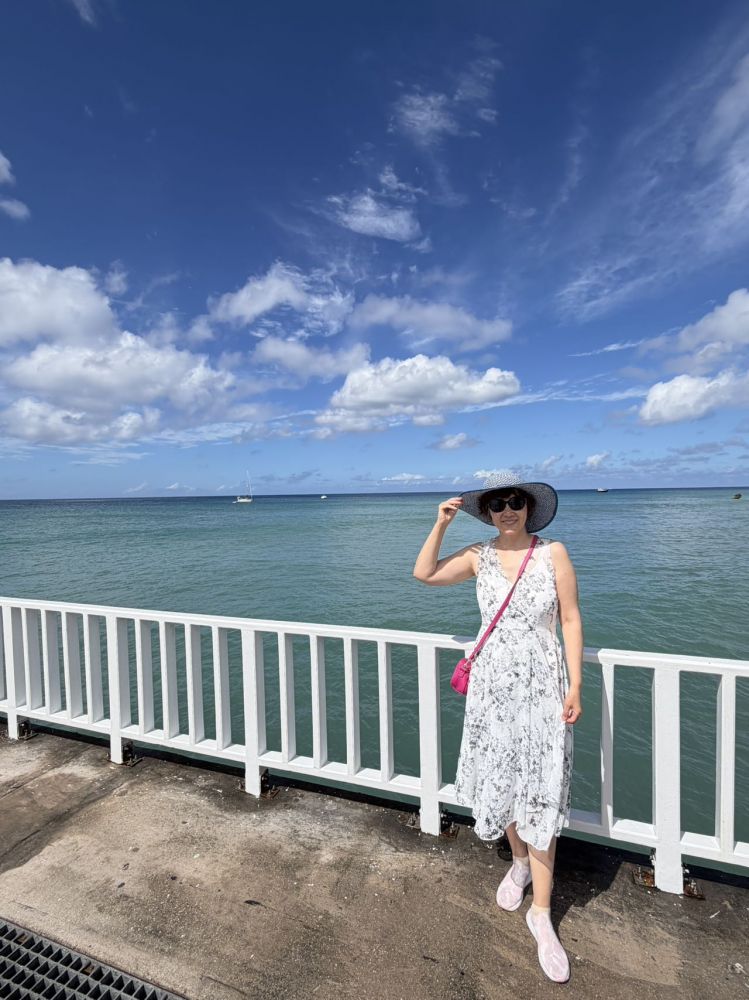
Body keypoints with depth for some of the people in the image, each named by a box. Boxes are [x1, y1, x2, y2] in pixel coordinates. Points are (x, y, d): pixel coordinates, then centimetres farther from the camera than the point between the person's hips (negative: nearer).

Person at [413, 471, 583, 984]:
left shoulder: (553, 552, -7)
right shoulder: (480, 556, -1)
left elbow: (571, 619, -5)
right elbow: (425, 574, -3)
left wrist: (575, 684, -7)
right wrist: (441, 524, -10)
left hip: (542, 684, -2)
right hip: (493, 683, 3)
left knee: (539, 794, 3)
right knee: (502, 783, 17)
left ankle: (542, 914, 22)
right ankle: (519, 863, 45)